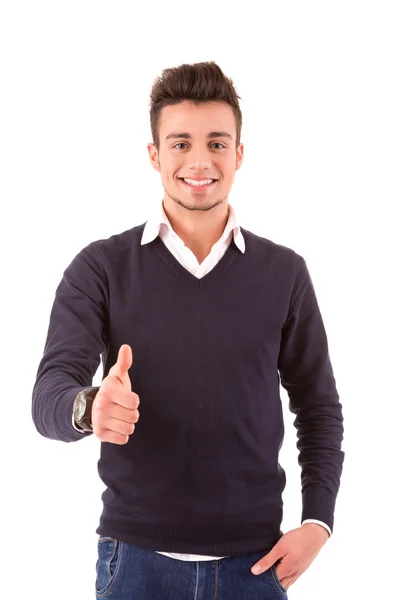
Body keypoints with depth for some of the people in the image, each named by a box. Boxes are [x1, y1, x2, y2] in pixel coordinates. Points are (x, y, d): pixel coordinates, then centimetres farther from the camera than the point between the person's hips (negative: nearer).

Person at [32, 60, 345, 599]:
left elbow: (318, 406, 9)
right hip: (137, 555, -1)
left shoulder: (284, 273, 2)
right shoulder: (101, 268, -2)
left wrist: (318, 522, -2)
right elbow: (49, 395, -11)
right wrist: (89, 409, -34)